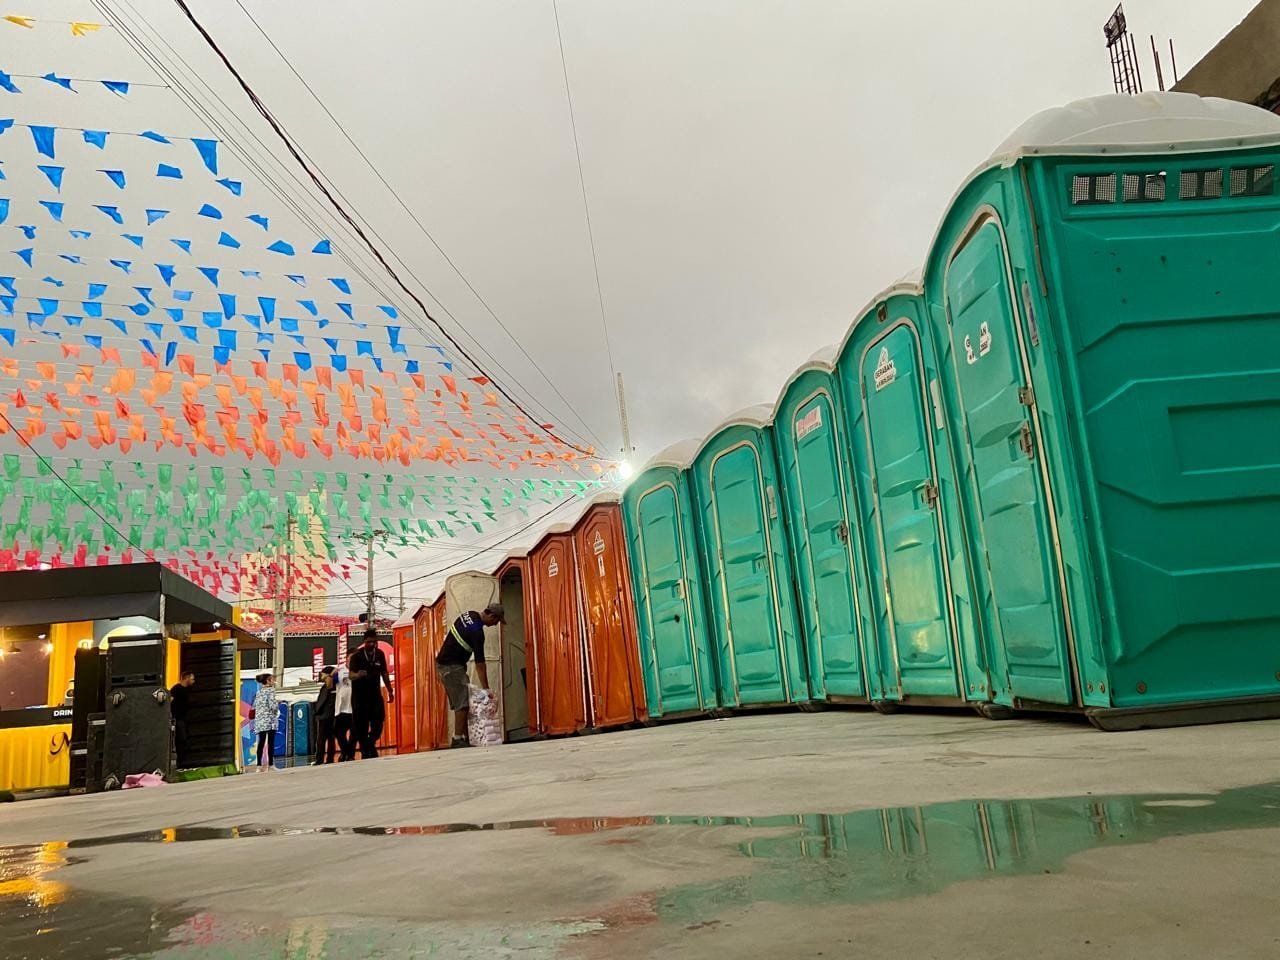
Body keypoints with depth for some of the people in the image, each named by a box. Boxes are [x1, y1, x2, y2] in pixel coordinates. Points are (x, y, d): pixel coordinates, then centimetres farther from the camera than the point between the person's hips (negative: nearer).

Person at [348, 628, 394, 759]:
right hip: (360, 696, -3)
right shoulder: (357, 656, -10)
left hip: (375, 694, 3)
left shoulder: (380, 654, 3)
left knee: (378, 723, -4)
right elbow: (351, 675, -19)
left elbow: (384, 673, 13)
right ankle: (365, 752, 10)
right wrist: (358, 675, -42)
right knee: (361, 727, -1)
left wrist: (390, 691, 15)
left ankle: (370, 745, 20)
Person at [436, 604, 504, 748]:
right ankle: (458, 739, -11)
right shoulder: (477, 631, -22)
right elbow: (480, 662, -23)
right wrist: (486, 689, -20)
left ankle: (465, 737, 9)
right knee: (462, 704, -10)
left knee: (460, 703, 9)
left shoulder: (469, 614, 5)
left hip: (443, 663, 10)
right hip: (452, 667, -10)